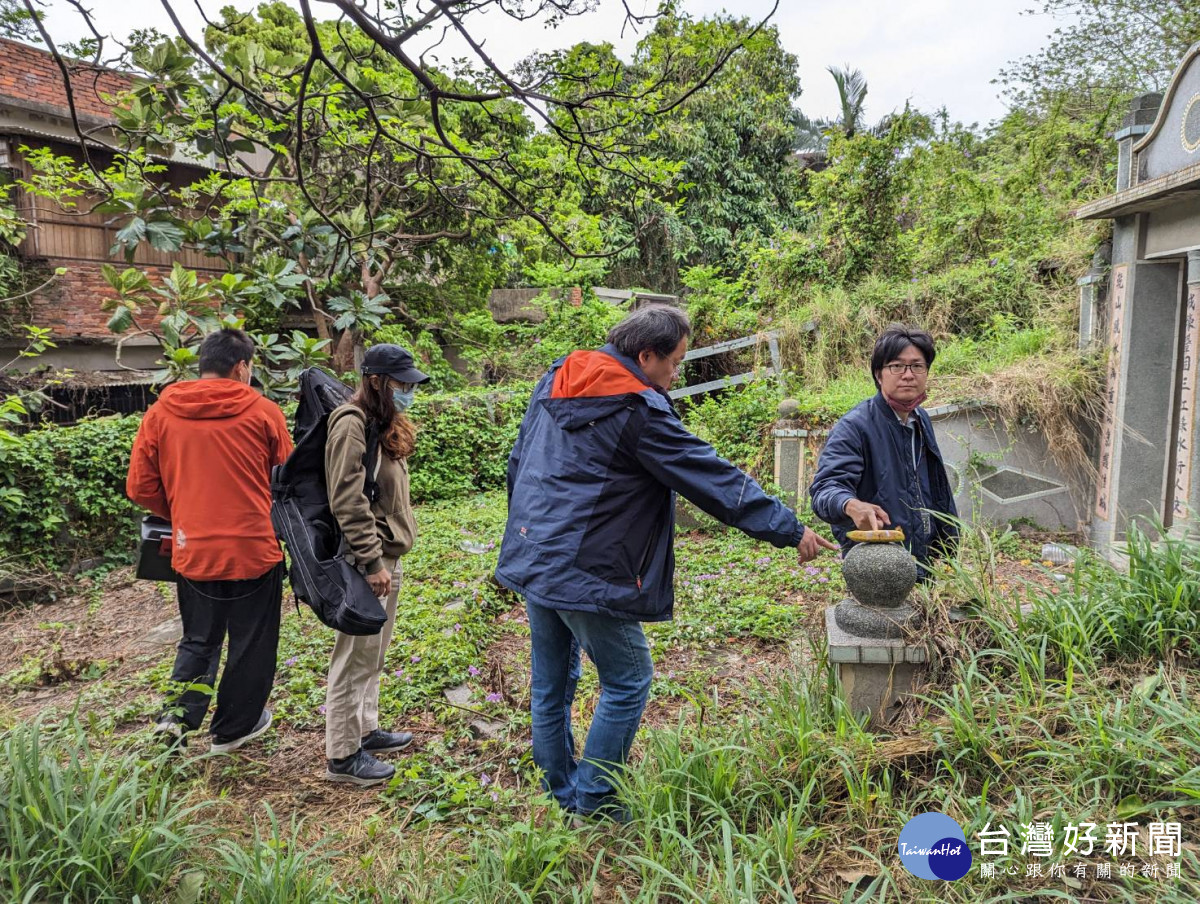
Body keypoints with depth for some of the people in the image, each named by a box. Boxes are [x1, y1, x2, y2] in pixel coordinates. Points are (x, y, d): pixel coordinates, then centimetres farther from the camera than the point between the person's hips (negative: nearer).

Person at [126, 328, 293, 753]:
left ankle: (177, 714, 11)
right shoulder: (263, 411, -7)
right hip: (255, 549, -3)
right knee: (251, 643, 14)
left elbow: (140, 487, 3)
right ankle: (234, 727, 26)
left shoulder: (161, 412, 0)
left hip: (192, 550, 3)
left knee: (198, 640, 23)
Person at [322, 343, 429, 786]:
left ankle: (365, 730, 34)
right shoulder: (351, 424, -17)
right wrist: (373, 562, -21)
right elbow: (348, 502, -22)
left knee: (372, 653, 19)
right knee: (356, 657, 1)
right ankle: (342, 755, 14)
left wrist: (389, 558, 19)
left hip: (387, 554, 10)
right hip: (368, 560, -10)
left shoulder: (384, 424, 13)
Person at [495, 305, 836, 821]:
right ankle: (593, 802, 18)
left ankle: (559, 795, 33)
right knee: (627, 682, 10)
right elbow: (716, 481, -15)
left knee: (551, 684, 18)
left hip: (531, 558, 8)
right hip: (586, 571, -8)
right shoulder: (640, 411, -16)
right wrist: (791, 530, -7)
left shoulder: (555, 381, 7)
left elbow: (518, 461, 16)